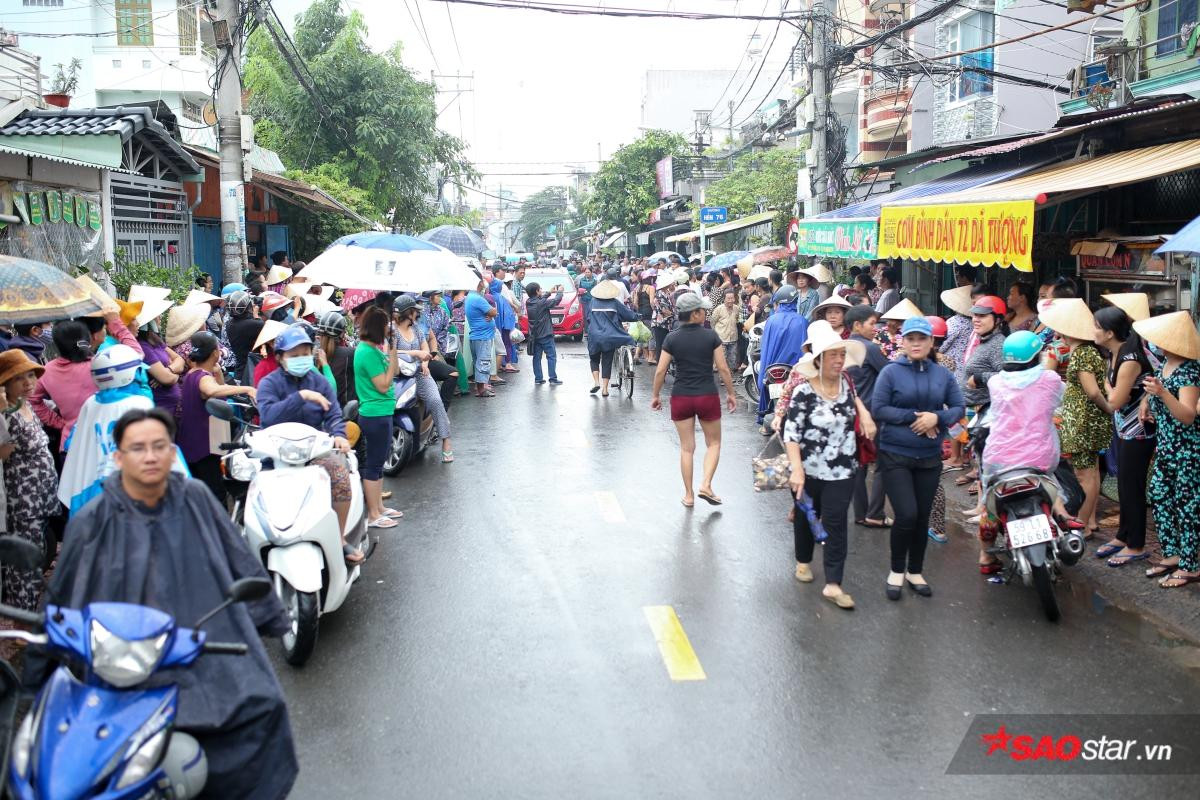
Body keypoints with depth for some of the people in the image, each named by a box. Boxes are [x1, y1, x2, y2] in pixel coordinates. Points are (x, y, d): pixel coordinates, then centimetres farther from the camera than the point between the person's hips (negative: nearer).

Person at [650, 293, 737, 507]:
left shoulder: (672, 338, -3)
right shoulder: (711, 335, -7)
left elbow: (660, 371, -3)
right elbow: (723, 368, -6)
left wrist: (655, 395, 10)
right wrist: (731, 394, 6)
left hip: (681, 397, 2)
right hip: (707, 396, -2)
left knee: (686, 447, 12)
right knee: (713, 443, 16)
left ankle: (688, 495, 15)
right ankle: (706, 485, -1)